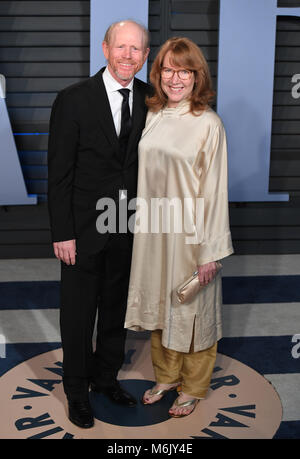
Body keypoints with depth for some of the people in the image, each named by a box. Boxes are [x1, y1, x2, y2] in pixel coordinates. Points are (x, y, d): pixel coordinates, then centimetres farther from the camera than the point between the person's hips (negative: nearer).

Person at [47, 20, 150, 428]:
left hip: (129, 227, 4)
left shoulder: (150, 99, 0)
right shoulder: (73, 100, -12)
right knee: (78, 314, 10)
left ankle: (107, 377, 40)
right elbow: (59, 172, -11)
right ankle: (77, 391, 30)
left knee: (116, 309, 19)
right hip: (85, 228, -4)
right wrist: (62, 233, -13)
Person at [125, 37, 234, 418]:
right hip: (153, 228, 6)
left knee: (191, 309, 9)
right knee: (158, 303, 17)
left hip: (189, 232, -5)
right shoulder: (153, 116, 4)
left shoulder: (209, 124, -13)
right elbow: (146, 175, 11)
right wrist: (143, 222, 10)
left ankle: (193, 386, 30)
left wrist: (209, 251, -14)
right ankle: (166, 375, 38)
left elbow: (214, 189, -14)